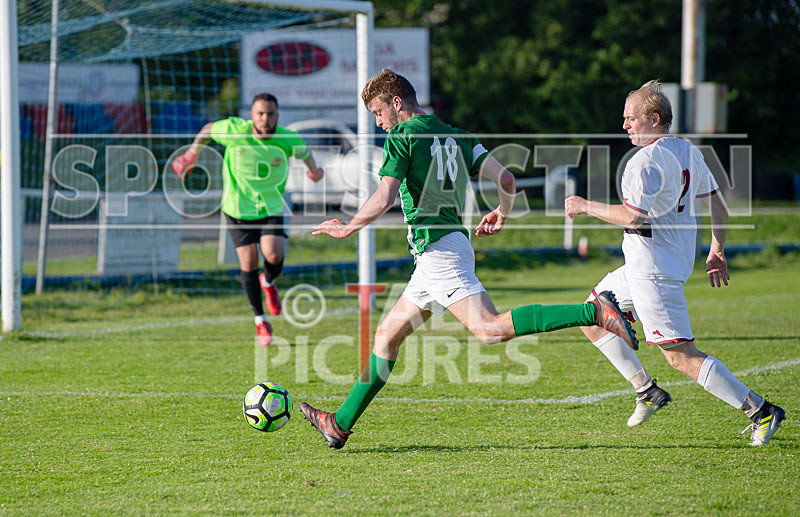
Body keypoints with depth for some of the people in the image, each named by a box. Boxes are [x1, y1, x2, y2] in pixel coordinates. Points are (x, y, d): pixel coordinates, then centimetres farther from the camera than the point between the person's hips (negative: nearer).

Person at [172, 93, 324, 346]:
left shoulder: (288, 140, -16)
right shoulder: (234, 130, -19)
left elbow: (304, 151, 9)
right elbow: (209, 129, 4)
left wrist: (314, 170, 29)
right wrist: (191, 156, 10)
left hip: (272, 206, 0)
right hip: (238, 208, 0)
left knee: (274, 255, -20)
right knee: (248, 262, -4)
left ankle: (268, 282, 19)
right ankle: (260, 321, 13)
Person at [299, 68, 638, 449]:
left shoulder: (402, 137, -5)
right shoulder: (455, 136, 17)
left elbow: (385, 197, -16)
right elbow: (505, 178, 10)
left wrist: (348, 228, 0)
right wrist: (502, 214, 29)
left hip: (437, 250, -10)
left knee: (490, 328, -21)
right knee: (387, 335, 15)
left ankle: (595, 311, -29)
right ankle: (340, 424, 20)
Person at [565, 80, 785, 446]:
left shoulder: (645, 161, -19)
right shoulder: (688, 152, 9)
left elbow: (633, 216, -27)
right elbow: (718, 204, 14)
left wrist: (586, 207, -14)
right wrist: (717, 252, 22)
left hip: (654, 271, -10)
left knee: (682, 357, -9)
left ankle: (760, 411, -9)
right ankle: (646, 390, 21)